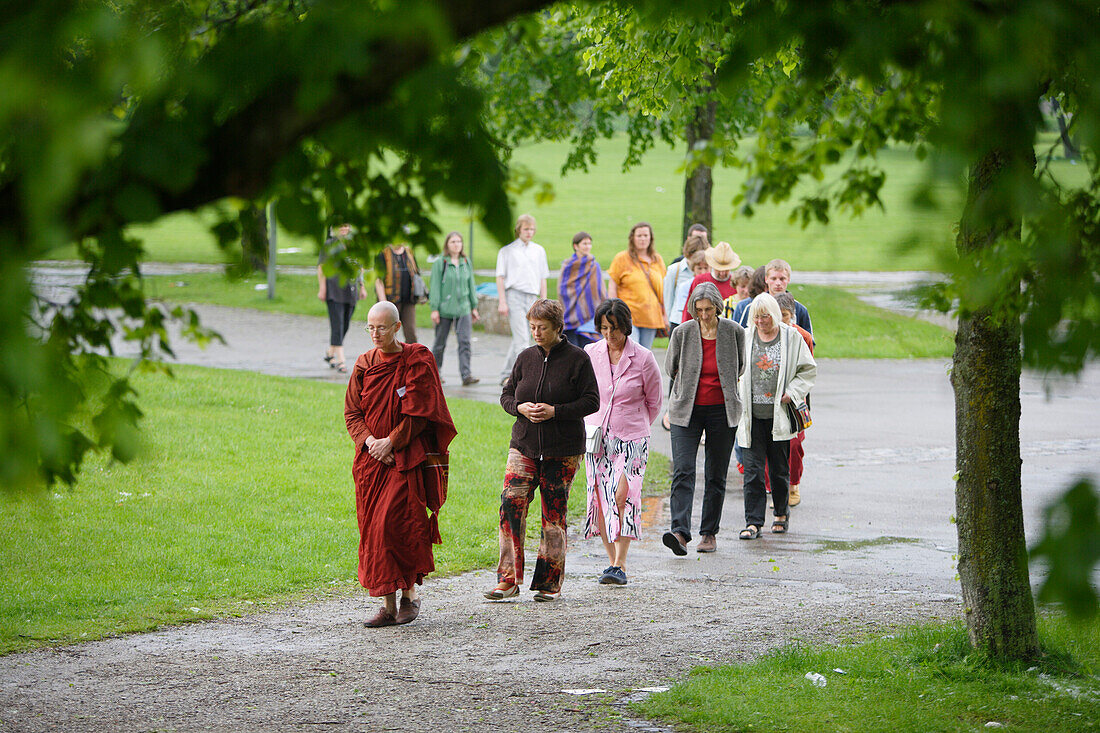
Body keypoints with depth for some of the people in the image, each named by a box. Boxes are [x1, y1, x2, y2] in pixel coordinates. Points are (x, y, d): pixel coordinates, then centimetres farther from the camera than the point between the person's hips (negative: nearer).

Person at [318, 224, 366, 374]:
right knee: (337, 325, -13)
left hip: (351, 291, 6)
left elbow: (360, 267, 20)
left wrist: (362, 287, 14)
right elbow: (321, 267, -5)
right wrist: (322, 288, -12)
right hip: (334, 290, -6)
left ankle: (330, 353, 30)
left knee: (345, 326, 10)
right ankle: (340, 360, -17)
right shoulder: (329, 245, -2)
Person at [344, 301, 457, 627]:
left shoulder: (417, 361, -4)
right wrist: (369, 440, -9)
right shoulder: (365, 365, 9)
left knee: (395, 524, -14)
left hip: (407, 458, -5)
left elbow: (418, 413, -8)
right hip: (372, 457, 5)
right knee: (373, 528, 0)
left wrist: (392, 441, -14)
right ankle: (388, 605, 5)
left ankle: (409, 592, 5)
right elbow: (352, 412, 8)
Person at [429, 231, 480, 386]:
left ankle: (466, 375, -13)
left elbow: (471, 285, 16)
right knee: (440, 343, 7)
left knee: (465, 341, -9)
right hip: (445, 308, -3)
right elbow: (435, 287, -5)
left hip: (463, 309, 3)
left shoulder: (466, 262, 9)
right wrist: (434, 309, -9)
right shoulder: (440, 263, -3)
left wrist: (474, 307, 15)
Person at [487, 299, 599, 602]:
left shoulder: (577, 359, -3)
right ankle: (508, 579, -7)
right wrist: (521, 408, -7)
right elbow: (506, 395, 15)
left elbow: (592, 401, -5)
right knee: (511, 504, -10)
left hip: (562, 451, -3)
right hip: (524, 445, 3)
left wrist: (555, 411, -16)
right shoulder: (526, 358, 9)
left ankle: (550, 583, 10)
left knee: (554, 514, 0)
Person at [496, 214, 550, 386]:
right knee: (522, 339, -14)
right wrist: (502, 302, -8)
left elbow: (543, 279, 19)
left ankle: (505, 376, 18)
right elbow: (500, 277, 1)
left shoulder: (539, 251, 16)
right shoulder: (507, 251, 4)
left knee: (518, 339, 8)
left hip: (532, 298, 5)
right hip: (514, 295, -5)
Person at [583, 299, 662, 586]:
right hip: (596, 438, 3)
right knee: (600, 499, -2)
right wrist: (591, 426, 14)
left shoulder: (643, 358, -5)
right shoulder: (590, 354, 3)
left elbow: (653, 403, 7)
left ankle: (619, 565, -13)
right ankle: (613, 560, 9)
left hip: (632, 439, -3)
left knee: (622, 497, -15)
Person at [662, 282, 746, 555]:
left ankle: (709, 533, 17)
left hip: (722, 411, 1)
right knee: (683, 471, -14)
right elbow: (670, 367, 11)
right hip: (687, 410, -1)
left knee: (716, 476, 6)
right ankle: (680, 533, -24)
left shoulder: (734, 332, -4)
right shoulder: (683, 333, -6)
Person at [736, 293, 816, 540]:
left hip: (779, 415, -1)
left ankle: (781, 513, 30)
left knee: (779, 469, 9)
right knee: (752, 470, -6)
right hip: (752, 415, 1)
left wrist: (792, 393, -5)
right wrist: (739, 400, 3)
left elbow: (808, 369, 7)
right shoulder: (745, 338, 4)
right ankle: (753, 522, -5)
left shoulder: (791, 337, 1)